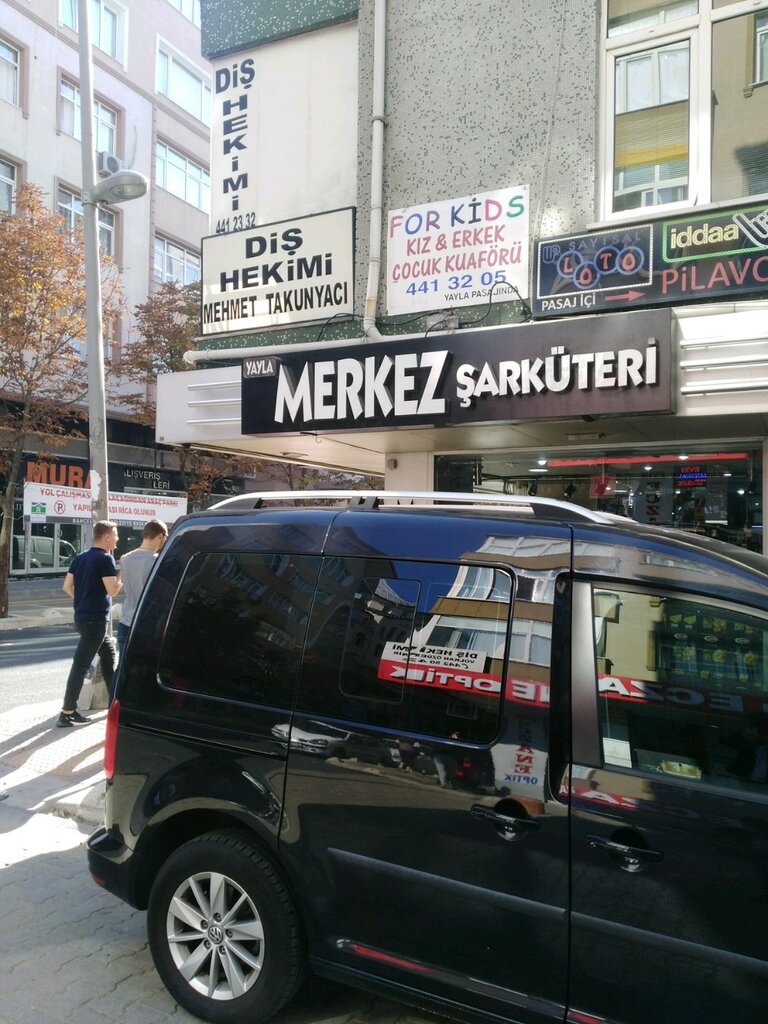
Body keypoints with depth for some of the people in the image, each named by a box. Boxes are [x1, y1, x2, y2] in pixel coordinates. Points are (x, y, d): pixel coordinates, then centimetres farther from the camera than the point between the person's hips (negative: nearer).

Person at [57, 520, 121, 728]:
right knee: (81, 665, -6)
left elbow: (67, 586, 10)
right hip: (96, 619, -9)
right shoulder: (105, 558, -15)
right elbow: (113, 591, -19)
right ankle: (67, 713, -3)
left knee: (109, 654, 20)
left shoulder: (80, 558, 10)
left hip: (83, 616, 9)